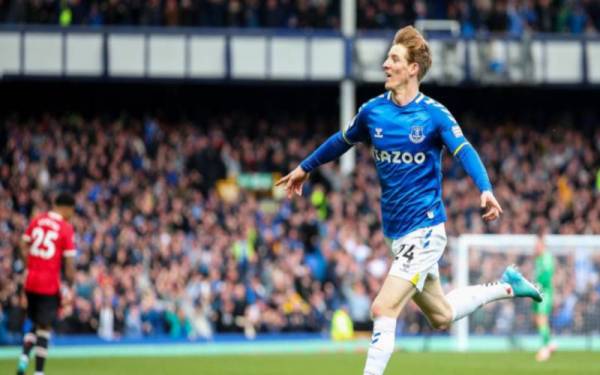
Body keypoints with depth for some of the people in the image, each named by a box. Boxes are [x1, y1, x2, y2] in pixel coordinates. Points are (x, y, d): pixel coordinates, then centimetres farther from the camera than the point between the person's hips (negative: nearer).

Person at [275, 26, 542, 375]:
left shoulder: (434, 114, -12)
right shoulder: (373, 111, 4)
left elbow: (465, 152, -23)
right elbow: (343, 140, 22)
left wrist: (486, 190, -40)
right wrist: (305, 167, 32)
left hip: (425, 230, -6)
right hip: (396, 232, 6)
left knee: (383, 310, -17)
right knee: (442, 316, 18)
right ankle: (506, 287, 39)